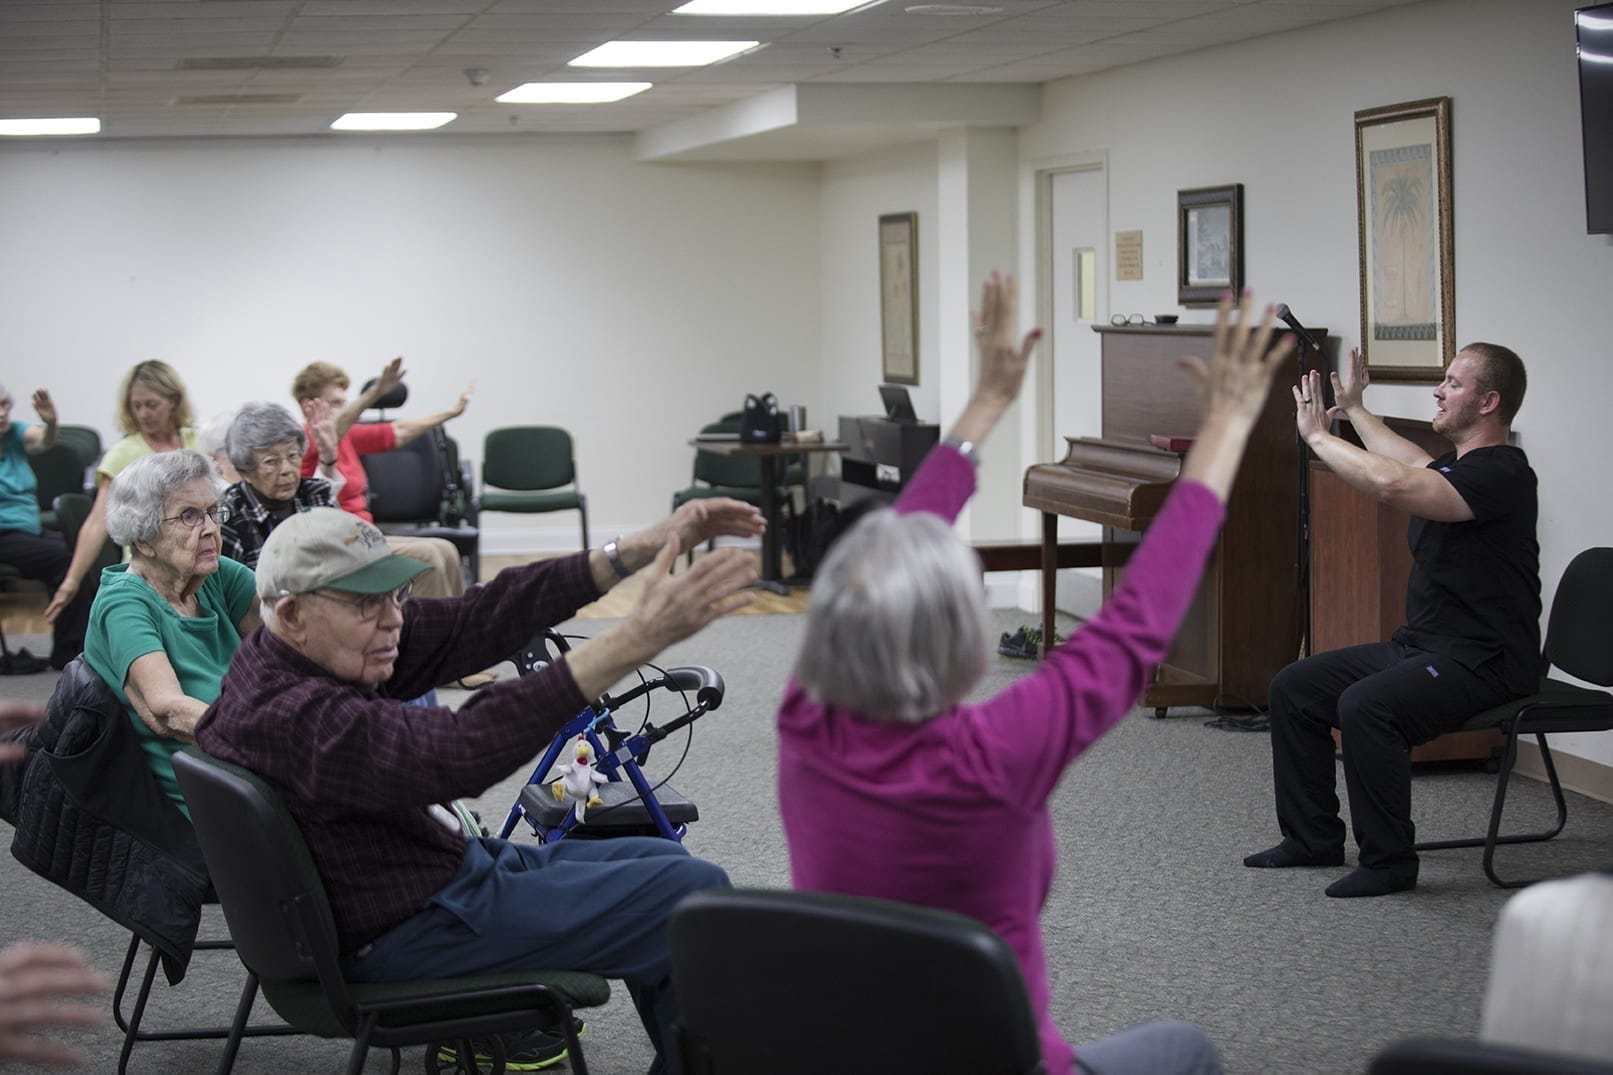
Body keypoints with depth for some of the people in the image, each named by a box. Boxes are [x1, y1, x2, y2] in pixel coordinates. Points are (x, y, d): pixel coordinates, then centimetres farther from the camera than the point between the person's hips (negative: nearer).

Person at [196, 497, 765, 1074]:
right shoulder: (295, 719, -32)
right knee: (696, 894, -10)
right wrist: (638, 638, -50)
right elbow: (462, 753, -44)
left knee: (661, 859, 18)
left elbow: (473, 621, -8)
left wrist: (640, 550, -18)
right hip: (414, 929, -10)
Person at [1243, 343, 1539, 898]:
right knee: (1294, 687, 5)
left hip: (1481, 664, -10)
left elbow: (1394, 484, -36)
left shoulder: (1500, 474, -19)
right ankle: (1313, 837, 15)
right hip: (1419, 645, 10)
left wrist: (1318, 435, -23)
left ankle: (1389, 859, -18)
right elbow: (1415, 466, 40)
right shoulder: (1459, 463, 13)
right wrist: (1354, 408, 49)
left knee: (1364, 706, -34)